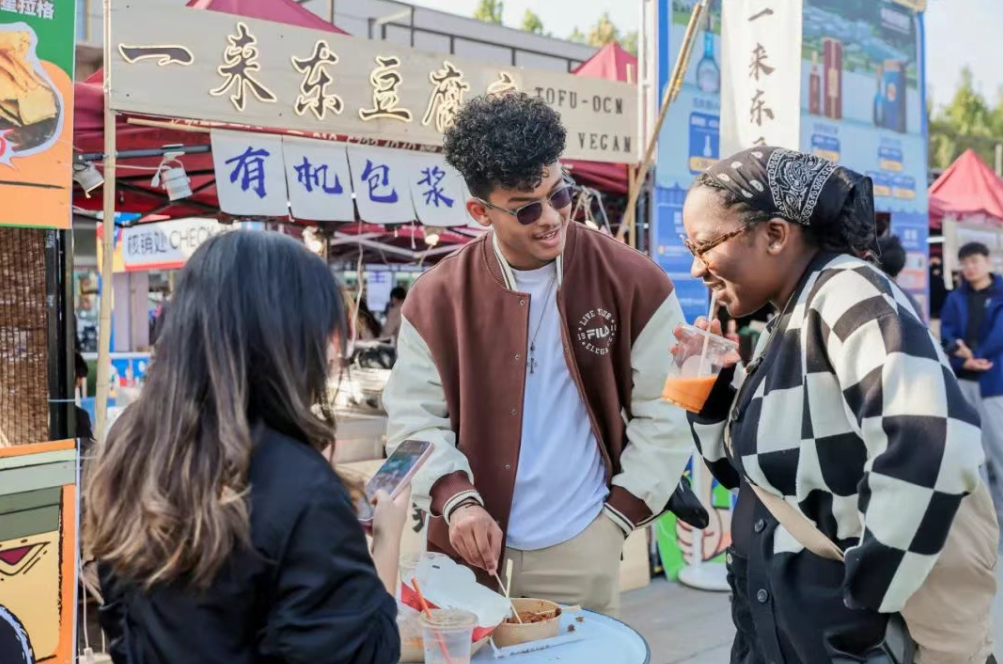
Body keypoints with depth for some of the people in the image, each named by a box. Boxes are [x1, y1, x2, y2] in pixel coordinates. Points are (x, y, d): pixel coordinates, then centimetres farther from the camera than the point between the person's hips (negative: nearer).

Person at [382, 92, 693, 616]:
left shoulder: (633, 282, -7)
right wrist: (456, 502, -15)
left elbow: (664, 413, -1)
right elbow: (414, 418, 0)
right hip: (470, 549, 1)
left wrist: (619, 514, -4)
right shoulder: (437, 297, -6)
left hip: (580, 551, 0)